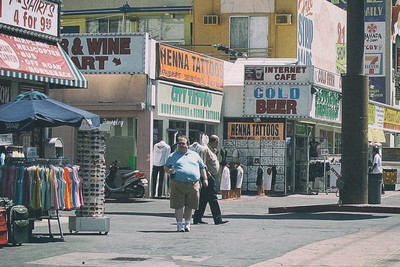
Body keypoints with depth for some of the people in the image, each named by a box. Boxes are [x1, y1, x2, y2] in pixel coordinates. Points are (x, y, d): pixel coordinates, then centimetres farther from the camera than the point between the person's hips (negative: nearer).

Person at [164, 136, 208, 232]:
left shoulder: (195, 155, 17)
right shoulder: (172, 156, 13)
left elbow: (202, 167, 20)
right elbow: (165, 167, 17)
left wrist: (205, 179, 11)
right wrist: (169, 171, -6)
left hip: (193, 184, 1)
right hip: (178, 184, -1)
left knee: (189, 205, 4)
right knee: (178, 206, -3)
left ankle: (187, 224, 18)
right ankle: (179, 224, 6)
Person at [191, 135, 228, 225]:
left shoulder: (211, 150, 20)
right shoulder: (205, 149, -12)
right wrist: (207, 172, -22)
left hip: (211, 177, 11)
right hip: (208, 177, -11)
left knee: (203, 199, 10)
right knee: (213, 198, -8)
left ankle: (197, 219, 13)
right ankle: (218, 219, -6)